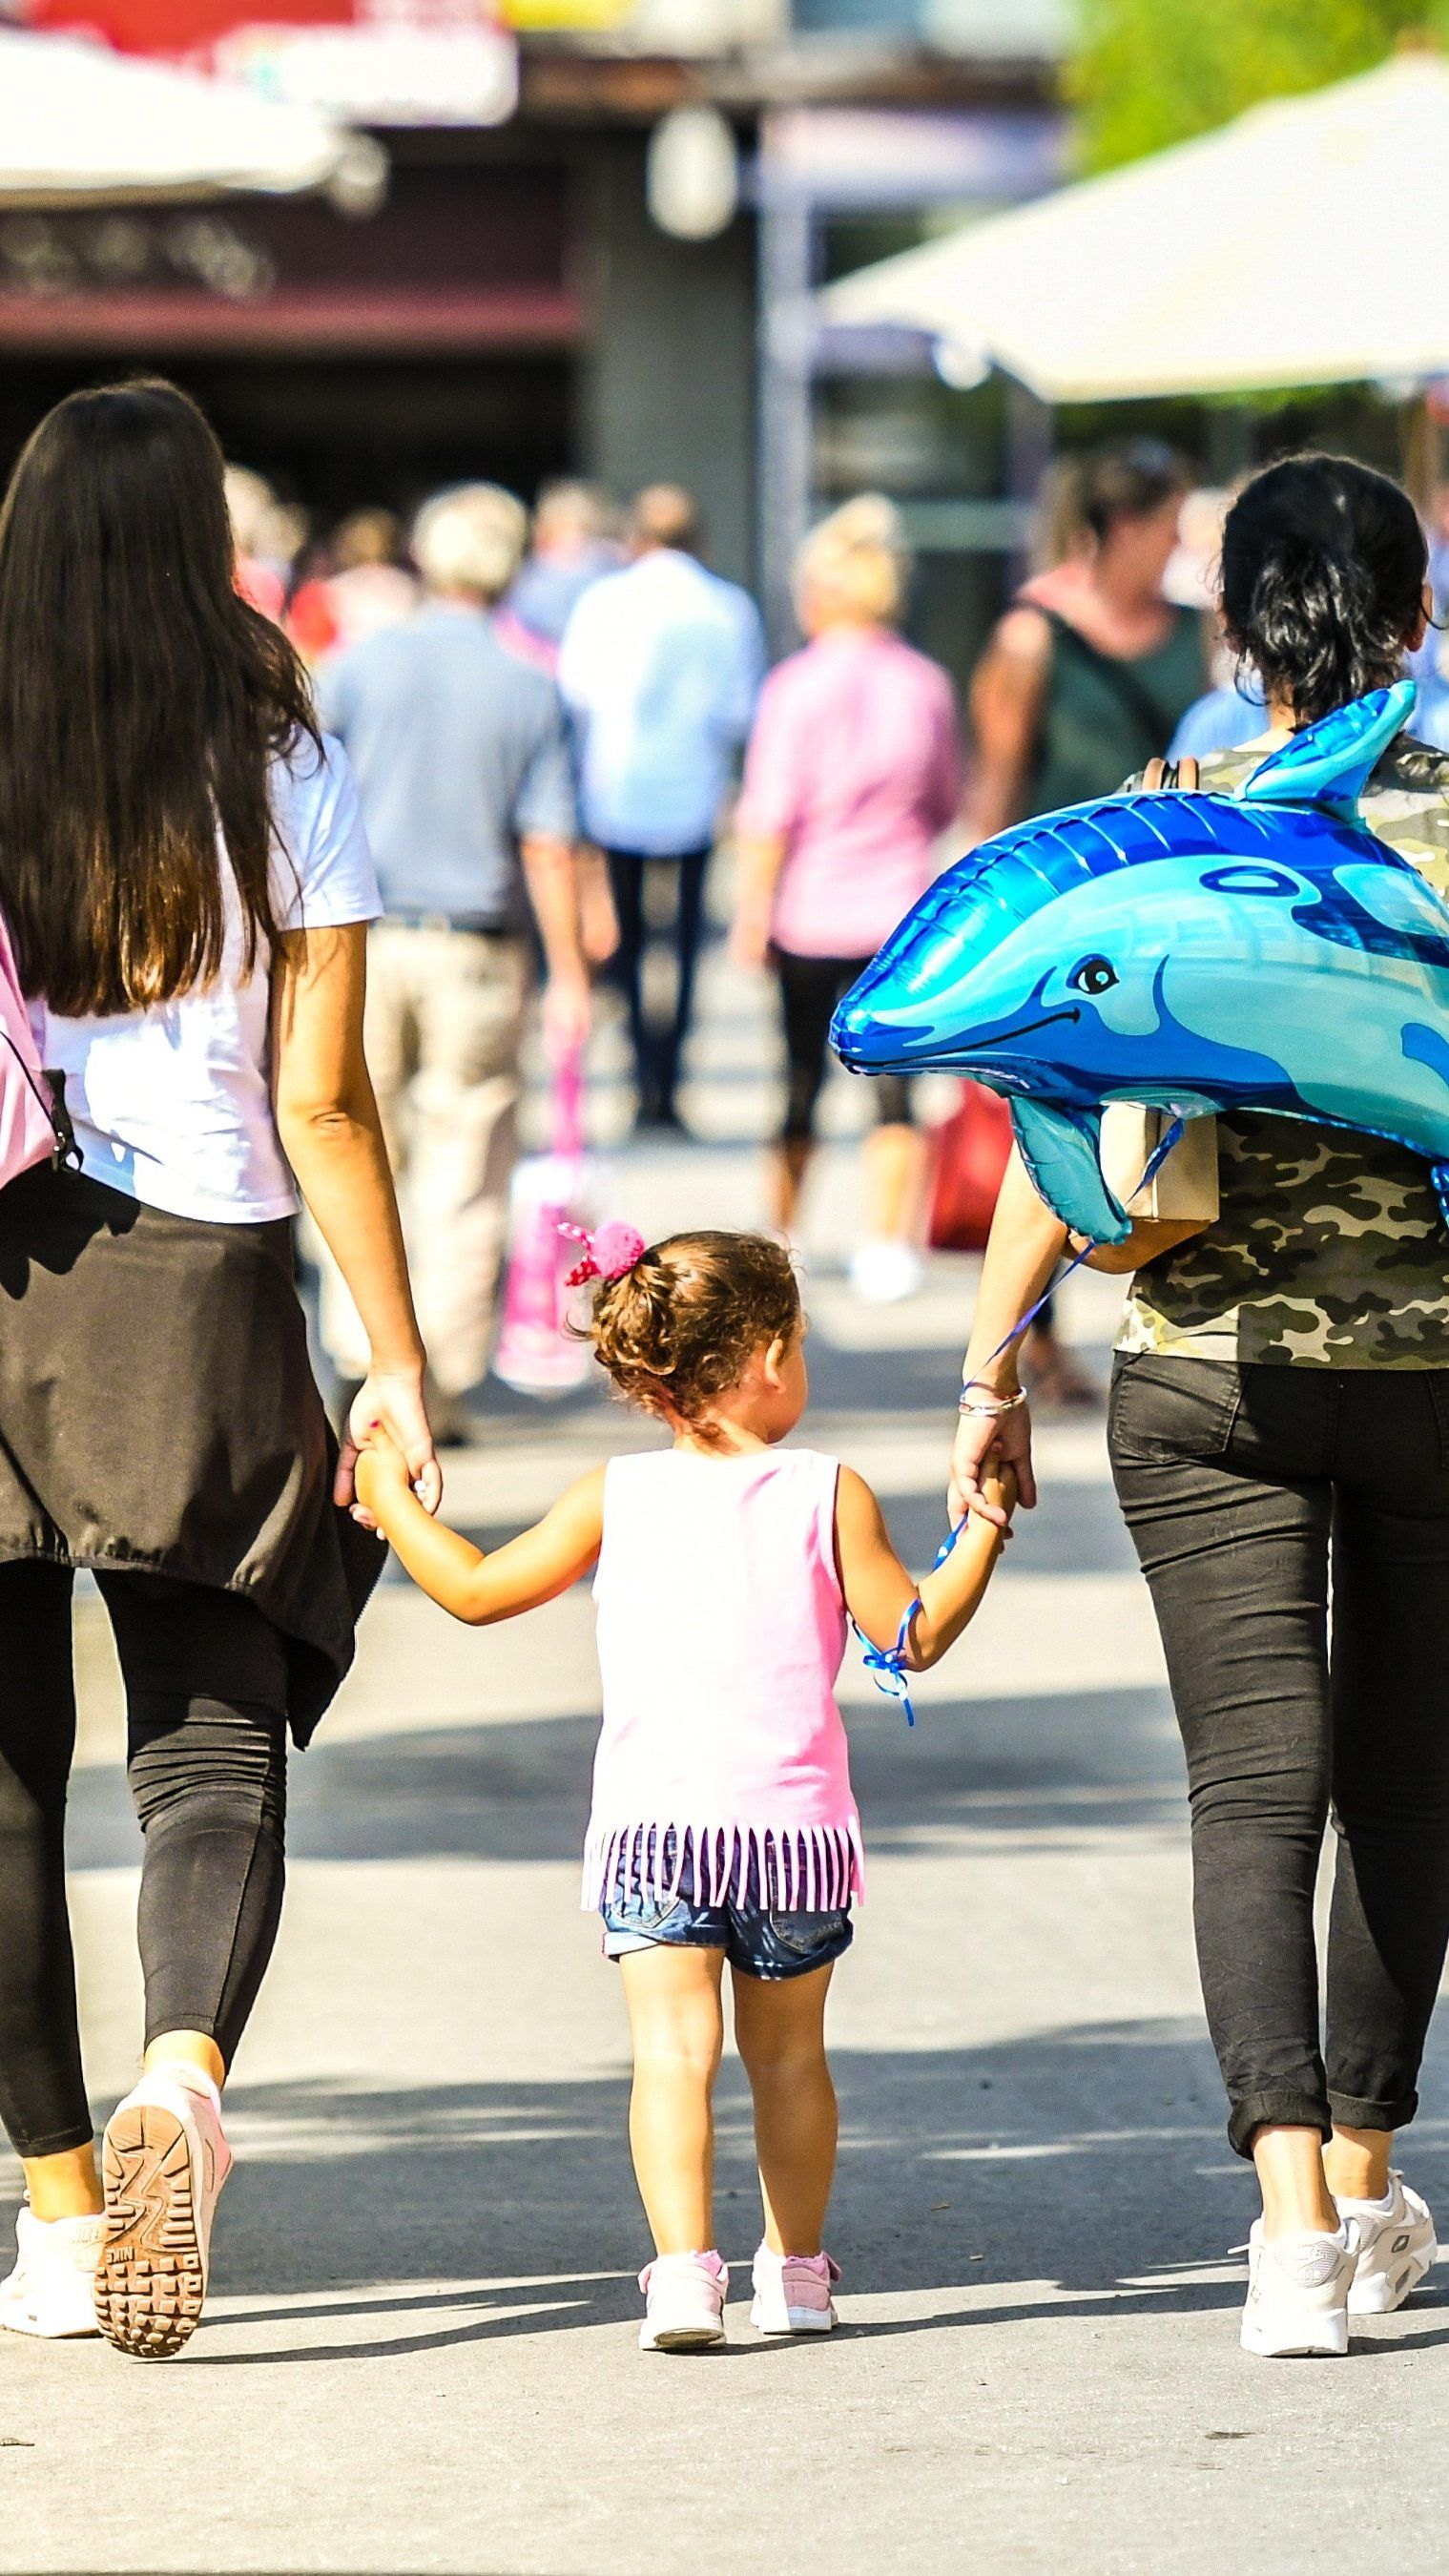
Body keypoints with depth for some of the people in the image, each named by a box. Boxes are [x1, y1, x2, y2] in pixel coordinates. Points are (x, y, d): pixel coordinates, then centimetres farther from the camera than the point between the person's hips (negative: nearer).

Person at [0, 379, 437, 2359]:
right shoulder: (283, 774, -2)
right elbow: (321, 1101, -3)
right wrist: (396, 1359, 3)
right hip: (201, 1300, -1)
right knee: (213, 1737, 4)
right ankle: (186, 2072, -25)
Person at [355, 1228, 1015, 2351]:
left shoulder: (616, 1498, 4)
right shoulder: (829, 1495, 0)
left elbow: (476, 1591, 11)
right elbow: (914, 1636, 2)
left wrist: (393, 1503, 25)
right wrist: (986, 1525, 11)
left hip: (655, 1825, -1)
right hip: (796, 1829, 1)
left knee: (675, 2046, -8)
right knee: (789, 2051, 16)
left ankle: (685, 2269, -23)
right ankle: (797, 2276, 25)